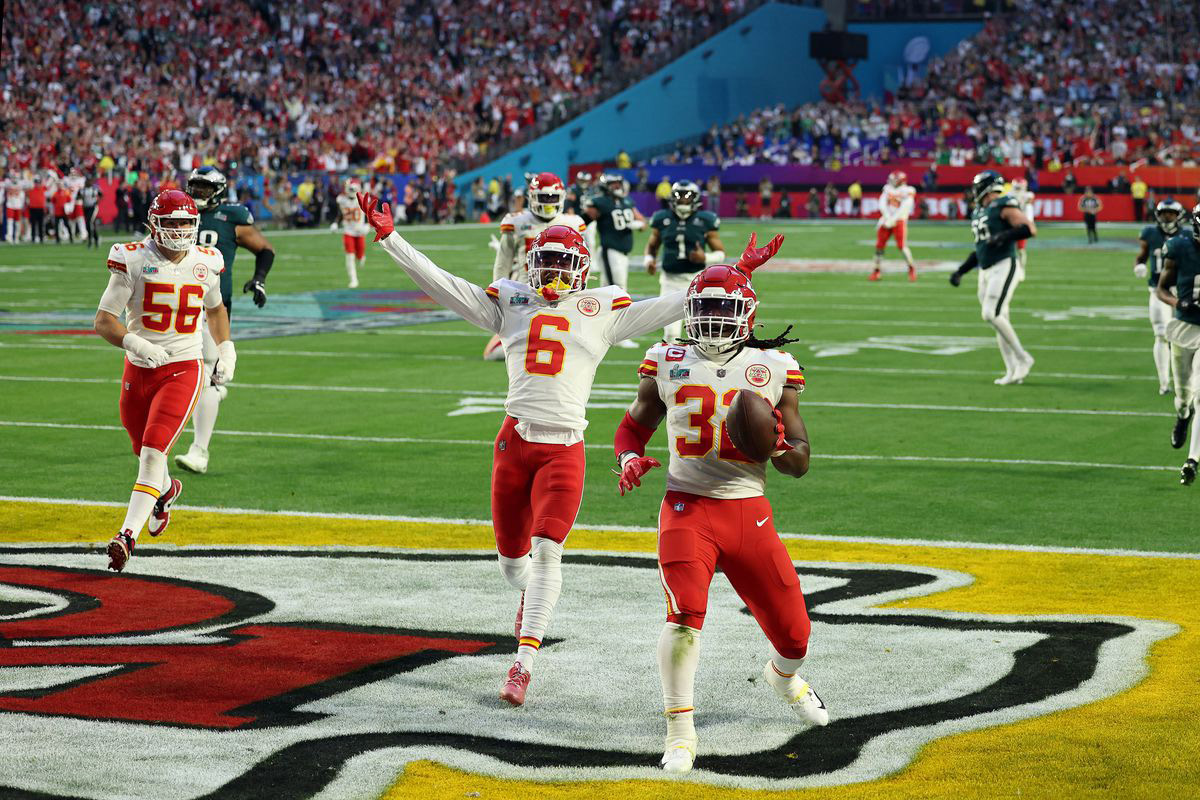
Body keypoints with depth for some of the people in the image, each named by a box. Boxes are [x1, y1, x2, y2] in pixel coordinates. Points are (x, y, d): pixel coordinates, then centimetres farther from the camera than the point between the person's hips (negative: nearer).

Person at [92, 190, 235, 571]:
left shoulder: (205, 264, 1)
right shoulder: (133, 261, -10)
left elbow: (215, 308, 22)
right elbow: (103, 321, -11)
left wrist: (226, 350, 11)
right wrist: (134, 342, -28)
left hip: (183, 371, -1)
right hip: (138, 369, 1)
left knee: (153, 451, -18)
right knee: (143, 451, 20)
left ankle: (128, 536, -21)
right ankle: (166, 490, 54)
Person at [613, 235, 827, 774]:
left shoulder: (773, 371, 2)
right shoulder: (668, 365, 2)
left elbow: (801, 462, 6)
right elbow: (633, 426, 15)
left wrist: (776, 446, -17)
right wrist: (630, 459, -8)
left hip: (749, 512, 2)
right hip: (688, 507, -1)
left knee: (792, 631, 6)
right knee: (686, 614, -24)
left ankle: (783, 675, 45)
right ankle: (680, 731, -10)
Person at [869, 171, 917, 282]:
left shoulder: (907, 191, -6)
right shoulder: (888, 189, 10)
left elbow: (903, 209, -15)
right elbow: (882, 204, 2)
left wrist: (892, 220, -21)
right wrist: (887, 217, -13)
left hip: (899, 221, -5)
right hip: (887, 220, 5)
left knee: (902, 245, -15)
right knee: (879, 245, 1)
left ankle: (911, 269, 1)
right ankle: (877, 270, 12)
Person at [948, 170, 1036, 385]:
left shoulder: (1004, 207, -9)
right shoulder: (979, 212, 18)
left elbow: (1030, 229, -18)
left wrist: (1004, 236, -27)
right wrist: (960, 271, 23)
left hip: (1004, 267, -9)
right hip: (986, 271, 9)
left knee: (992, 315, -18)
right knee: (999, 319, 6)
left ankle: (1022, 359, -6)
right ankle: (1013, 371, 9)